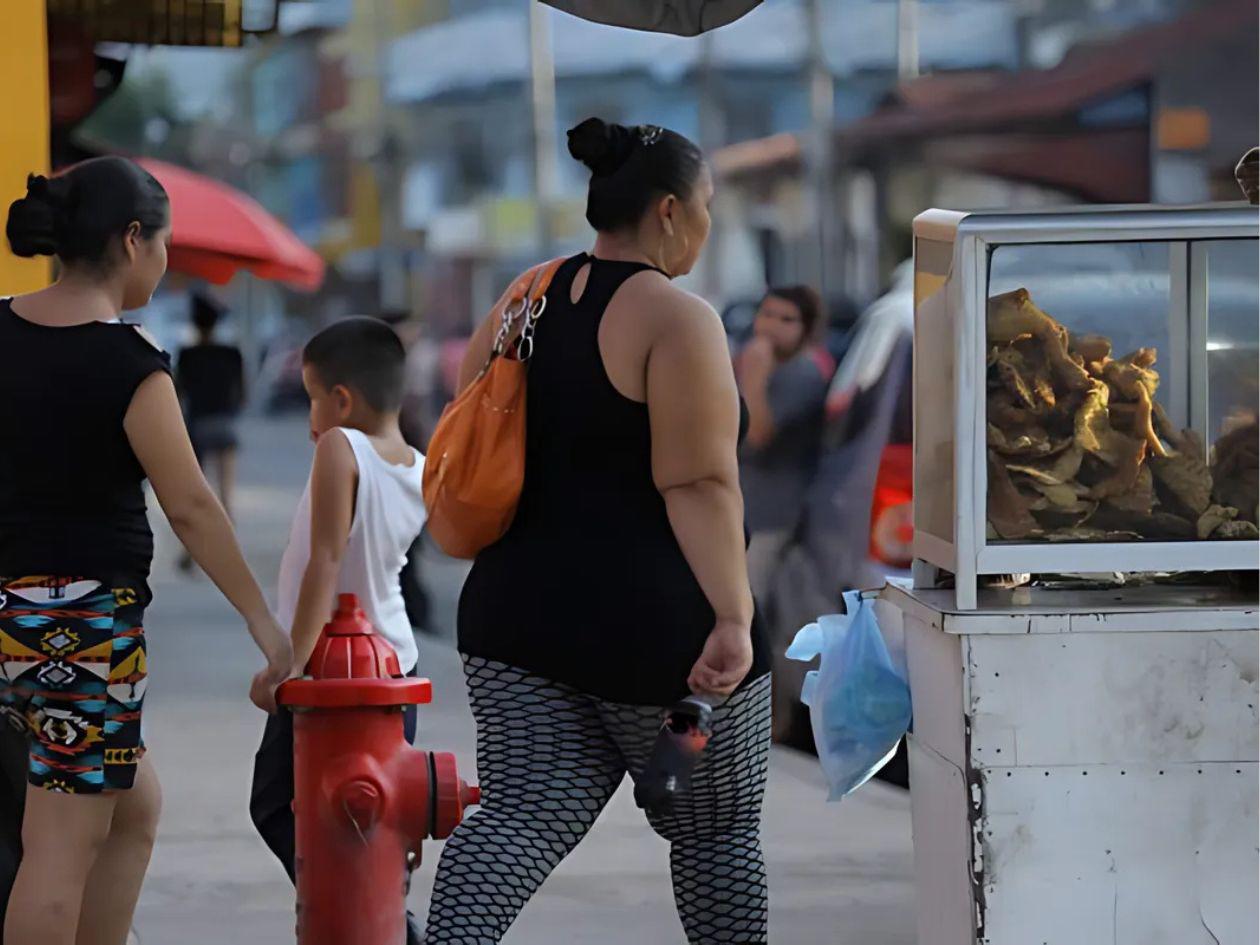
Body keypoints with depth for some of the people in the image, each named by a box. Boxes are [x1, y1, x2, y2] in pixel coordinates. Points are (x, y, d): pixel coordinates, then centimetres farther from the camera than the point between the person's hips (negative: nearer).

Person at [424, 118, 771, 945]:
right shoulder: (677, 320, -12)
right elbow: (699, 485, -19)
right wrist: (732, 619, -23)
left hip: (524, 614, 6)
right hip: (654, 625, -6)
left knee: (520, 820, 0)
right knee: (718, 829, 11)